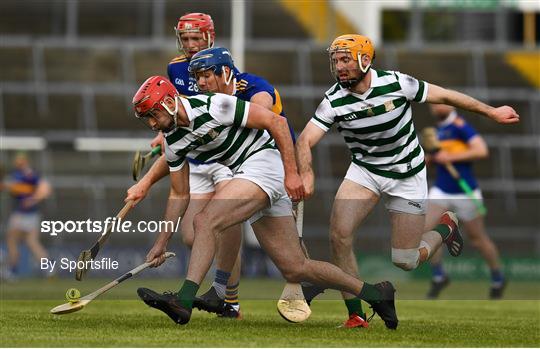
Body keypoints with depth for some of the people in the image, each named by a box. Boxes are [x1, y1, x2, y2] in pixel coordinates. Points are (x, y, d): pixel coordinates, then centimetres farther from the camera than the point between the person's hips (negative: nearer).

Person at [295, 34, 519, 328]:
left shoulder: (396, 84, -20)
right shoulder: (334, 101, -16)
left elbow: (444, 96, -7)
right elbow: (305, 140, -24)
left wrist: (492, 112, 2)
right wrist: (305, 174, -46)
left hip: (407, 175, -2)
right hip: (364, 170, 2)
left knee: (405, 262, -1)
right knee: (339, 236, -21)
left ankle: (446, 227, 32)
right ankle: (356, 316, -6)